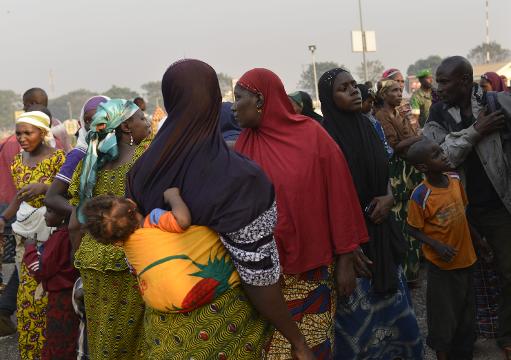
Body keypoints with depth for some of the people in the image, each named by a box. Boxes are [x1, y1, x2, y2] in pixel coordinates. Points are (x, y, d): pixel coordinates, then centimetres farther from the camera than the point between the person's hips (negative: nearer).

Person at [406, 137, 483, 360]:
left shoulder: (455, 179, -4)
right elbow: (413, 229, -12)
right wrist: (437, 245, -24)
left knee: (467, 313, 19)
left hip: (466, 259, 6)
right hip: (442, 265, -6)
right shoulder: (420, 196, -21)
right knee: (444, 316, 7)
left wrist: (477, 238, 13)